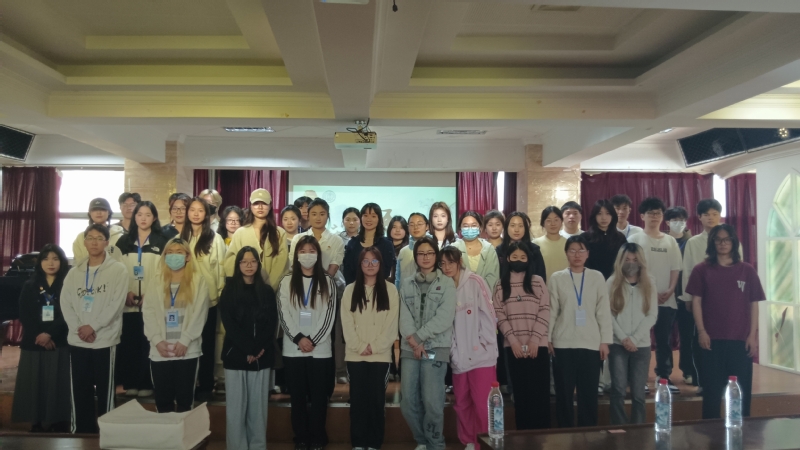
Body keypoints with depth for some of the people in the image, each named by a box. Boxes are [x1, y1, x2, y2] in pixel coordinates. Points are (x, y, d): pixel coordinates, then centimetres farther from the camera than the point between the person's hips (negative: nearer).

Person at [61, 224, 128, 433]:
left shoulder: (118, 269, -2)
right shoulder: (74, 272, 11)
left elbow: (117, 304, -10)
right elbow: (65, 303, 4)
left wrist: (93, 327, -13)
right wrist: (78, 328, -9)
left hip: (105, 340, -4)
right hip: (77, 341, 4)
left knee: (105, 390, 2)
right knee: (80, 391, 11)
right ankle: (81, 432, 22)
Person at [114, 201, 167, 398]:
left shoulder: (161, 243, 4)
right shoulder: (124, 242, 12)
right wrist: (125, 292, -8)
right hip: (128, 302, 2)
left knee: (148, 342, -1)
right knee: (128, 342, 3)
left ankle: (146, 384, 8)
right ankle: (130, 383, 13)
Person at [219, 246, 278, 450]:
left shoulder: (267, 291, 9)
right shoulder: (229, 291, 3)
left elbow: (272, 323, 4)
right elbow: (229, 323, -5)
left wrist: (260, 348, -10)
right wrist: (247, 349, -13)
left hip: (262, 356, 2)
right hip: (236, 354, -1)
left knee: (258, 405, 5)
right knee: (236, 406, 0)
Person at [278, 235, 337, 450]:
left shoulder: (327, 282, 3)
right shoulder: (286, 282, 6)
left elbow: (329, 316, -2)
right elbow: (284, 314, -1)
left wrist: (312, 340, -10)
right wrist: (298, 338, -12)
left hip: (320, 349, -1)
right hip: (293, 349, 1)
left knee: (318, 396, 5)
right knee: (298, 396, 8)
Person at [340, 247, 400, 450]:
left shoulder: (390, 289, 4)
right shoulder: (350, 290, 8)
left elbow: (392, 323, -3)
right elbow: (346, 323, 1)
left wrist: (374, 346, -10)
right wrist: (360, 346, -10)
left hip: (381, 355, -1)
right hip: (355, 355, 1)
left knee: (377, 399, 1)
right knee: (358, 399, 4)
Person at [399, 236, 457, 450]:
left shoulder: (447, 283, 3)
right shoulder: (406, 284, 12)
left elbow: (444, 319, -7)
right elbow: (405, 317, 2)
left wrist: (419, 337, -9)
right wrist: (413, 341, -13)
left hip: (436, 348, -3)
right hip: (410, 349, 4)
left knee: (432, 402, -8)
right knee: (408, 402, 5)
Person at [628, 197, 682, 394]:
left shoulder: (670, 241, 12)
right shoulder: (634, 240, 1)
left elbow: (675, 269, 9)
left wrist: (670, 290, -6)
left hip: (667, 300, 3)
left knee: (664, 340, 8)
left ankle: (664, 376, 17)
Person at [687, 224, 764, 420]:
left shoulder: (747, 270, 5)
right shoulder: (702, 270, 2)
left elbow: (754, 304, 6)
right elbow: (696, 301, 0)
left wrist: (753, 335, 0)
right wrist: (701, 331, -7)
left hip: (741, 340, 1)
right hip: (713, 339, -1)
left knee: (742, 390, 7)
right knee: (712, 389, 6)